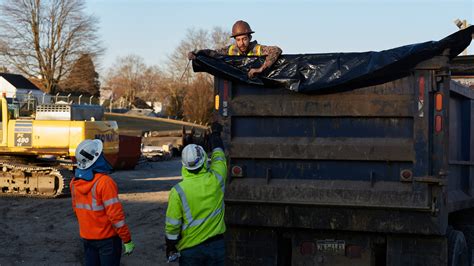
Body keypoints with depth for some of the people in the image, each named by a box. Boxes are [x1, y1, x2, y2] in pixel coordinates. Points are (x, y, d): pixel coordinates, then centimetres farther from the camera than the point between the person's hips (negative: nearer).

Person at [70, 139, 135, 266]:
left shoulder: (75, 182, -2)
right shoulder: (104, 182, -23)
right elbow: (115, 214, -22)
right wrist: (127, 240, -15)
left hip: (86, 236, 6)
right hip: (107, 237, -6)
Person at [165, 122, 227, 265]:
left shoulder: (178, 191, -16)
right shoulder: (216, 180, -10)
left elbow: (172, 225, -10)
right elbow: (218, 154, 10)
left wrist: (170, 248, 6)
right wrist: (216, 133, 29)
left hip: (190, 248, -2)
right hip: (217, 245, 2)